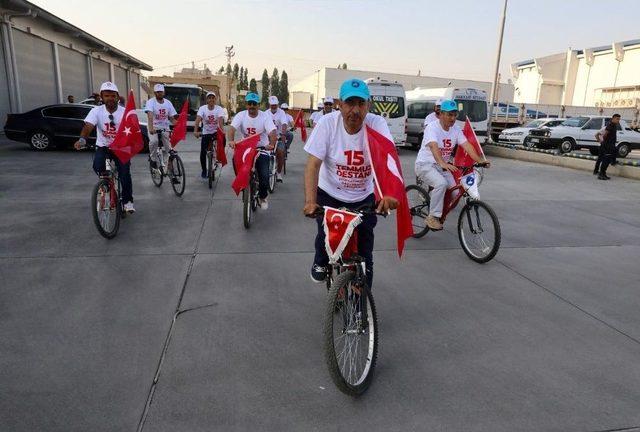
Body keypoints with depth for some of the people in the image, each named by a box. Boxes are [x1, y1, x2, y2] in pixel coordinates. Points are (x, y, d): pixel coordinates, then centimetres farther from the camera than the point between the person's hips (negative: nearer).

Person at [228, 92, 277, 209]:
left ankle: (263, 197, 16)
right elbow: (232, 128, -19)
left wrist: (271, 144, -42)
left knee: (264, 175, -13)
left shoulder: (265, 116, -8)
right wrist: (231, 140, -41)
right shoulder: (241, 115, -4)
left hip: (262, 148, -2)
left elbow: (272, 132, -21)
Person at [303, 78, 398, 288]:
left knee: (364, 246, 0)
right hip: (330, 193, 0)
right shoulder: (327, 123, -19)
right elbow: (313, 164, -23)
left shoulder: (377, 124, -18)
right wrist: (310, 201, -36)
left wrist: (389, 193, -49)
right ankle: (321, 262, 34)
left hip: (364, 197, 1)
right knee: (326, 234, -5)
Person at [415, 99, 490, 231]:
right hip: (425, 164, -6)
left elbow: (467, 145, -12)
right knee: (441, 184, -32)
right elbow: (434, 147, -35)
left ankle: (439, 213, 18)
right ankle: (432, 217, -19)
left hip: (442, 166, 7)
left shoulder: (456, 130, 1)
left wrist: (479, 160, -28)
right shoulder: (432, 128, -18)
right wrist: (443, 164, -52)